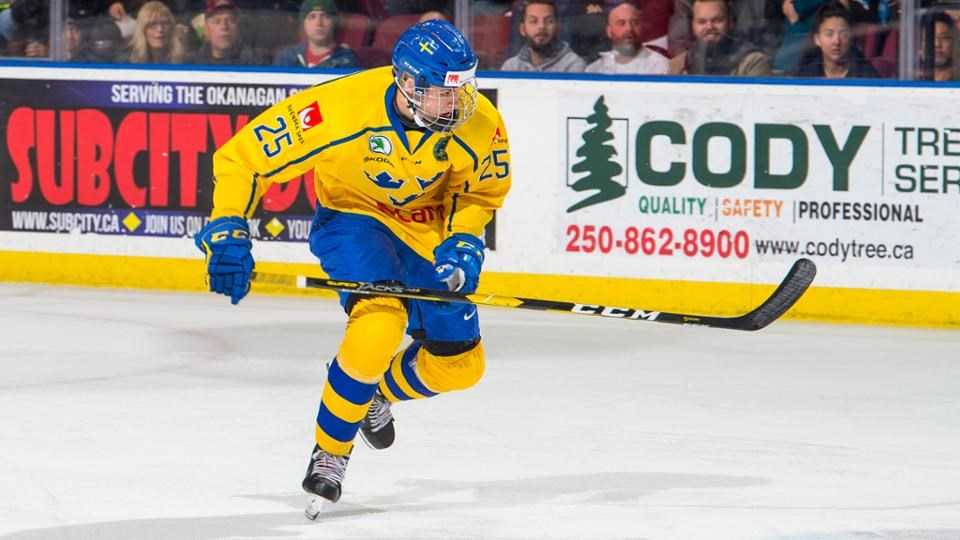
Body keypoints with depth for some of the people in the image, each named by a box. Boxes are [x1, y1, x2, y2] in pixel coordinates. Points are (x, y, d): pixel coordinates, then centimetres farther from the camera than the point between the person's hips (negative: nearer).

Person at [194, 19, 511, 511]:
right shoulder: (340, 108, -34)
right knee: (379, 324, -30)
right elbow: (242, 157, -24)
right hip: (353, 216, -4)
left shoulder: (479, 124, -23)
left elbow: (482, 189, 0)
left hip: (428, 230, 4)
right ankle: (329, 452, -9)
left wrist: (463, 241, -17)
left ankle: (379, 395, 39)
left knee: (459, 364, 5)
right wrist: (226, 233, -28)